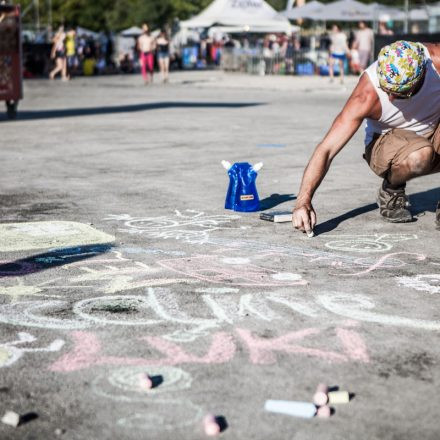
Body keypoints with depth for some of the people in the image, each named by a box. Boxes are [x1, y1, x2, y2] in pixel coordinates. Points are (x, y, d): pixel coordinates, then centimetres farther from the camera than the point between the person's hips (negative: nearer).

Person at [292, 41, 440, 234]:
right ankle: (391, 190, -4)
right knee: (419, 156, -37)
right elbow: (326, 150, -32)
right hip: (386, 142, -2)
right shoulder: (367, 95, -31)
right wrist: (303, 201, -43)